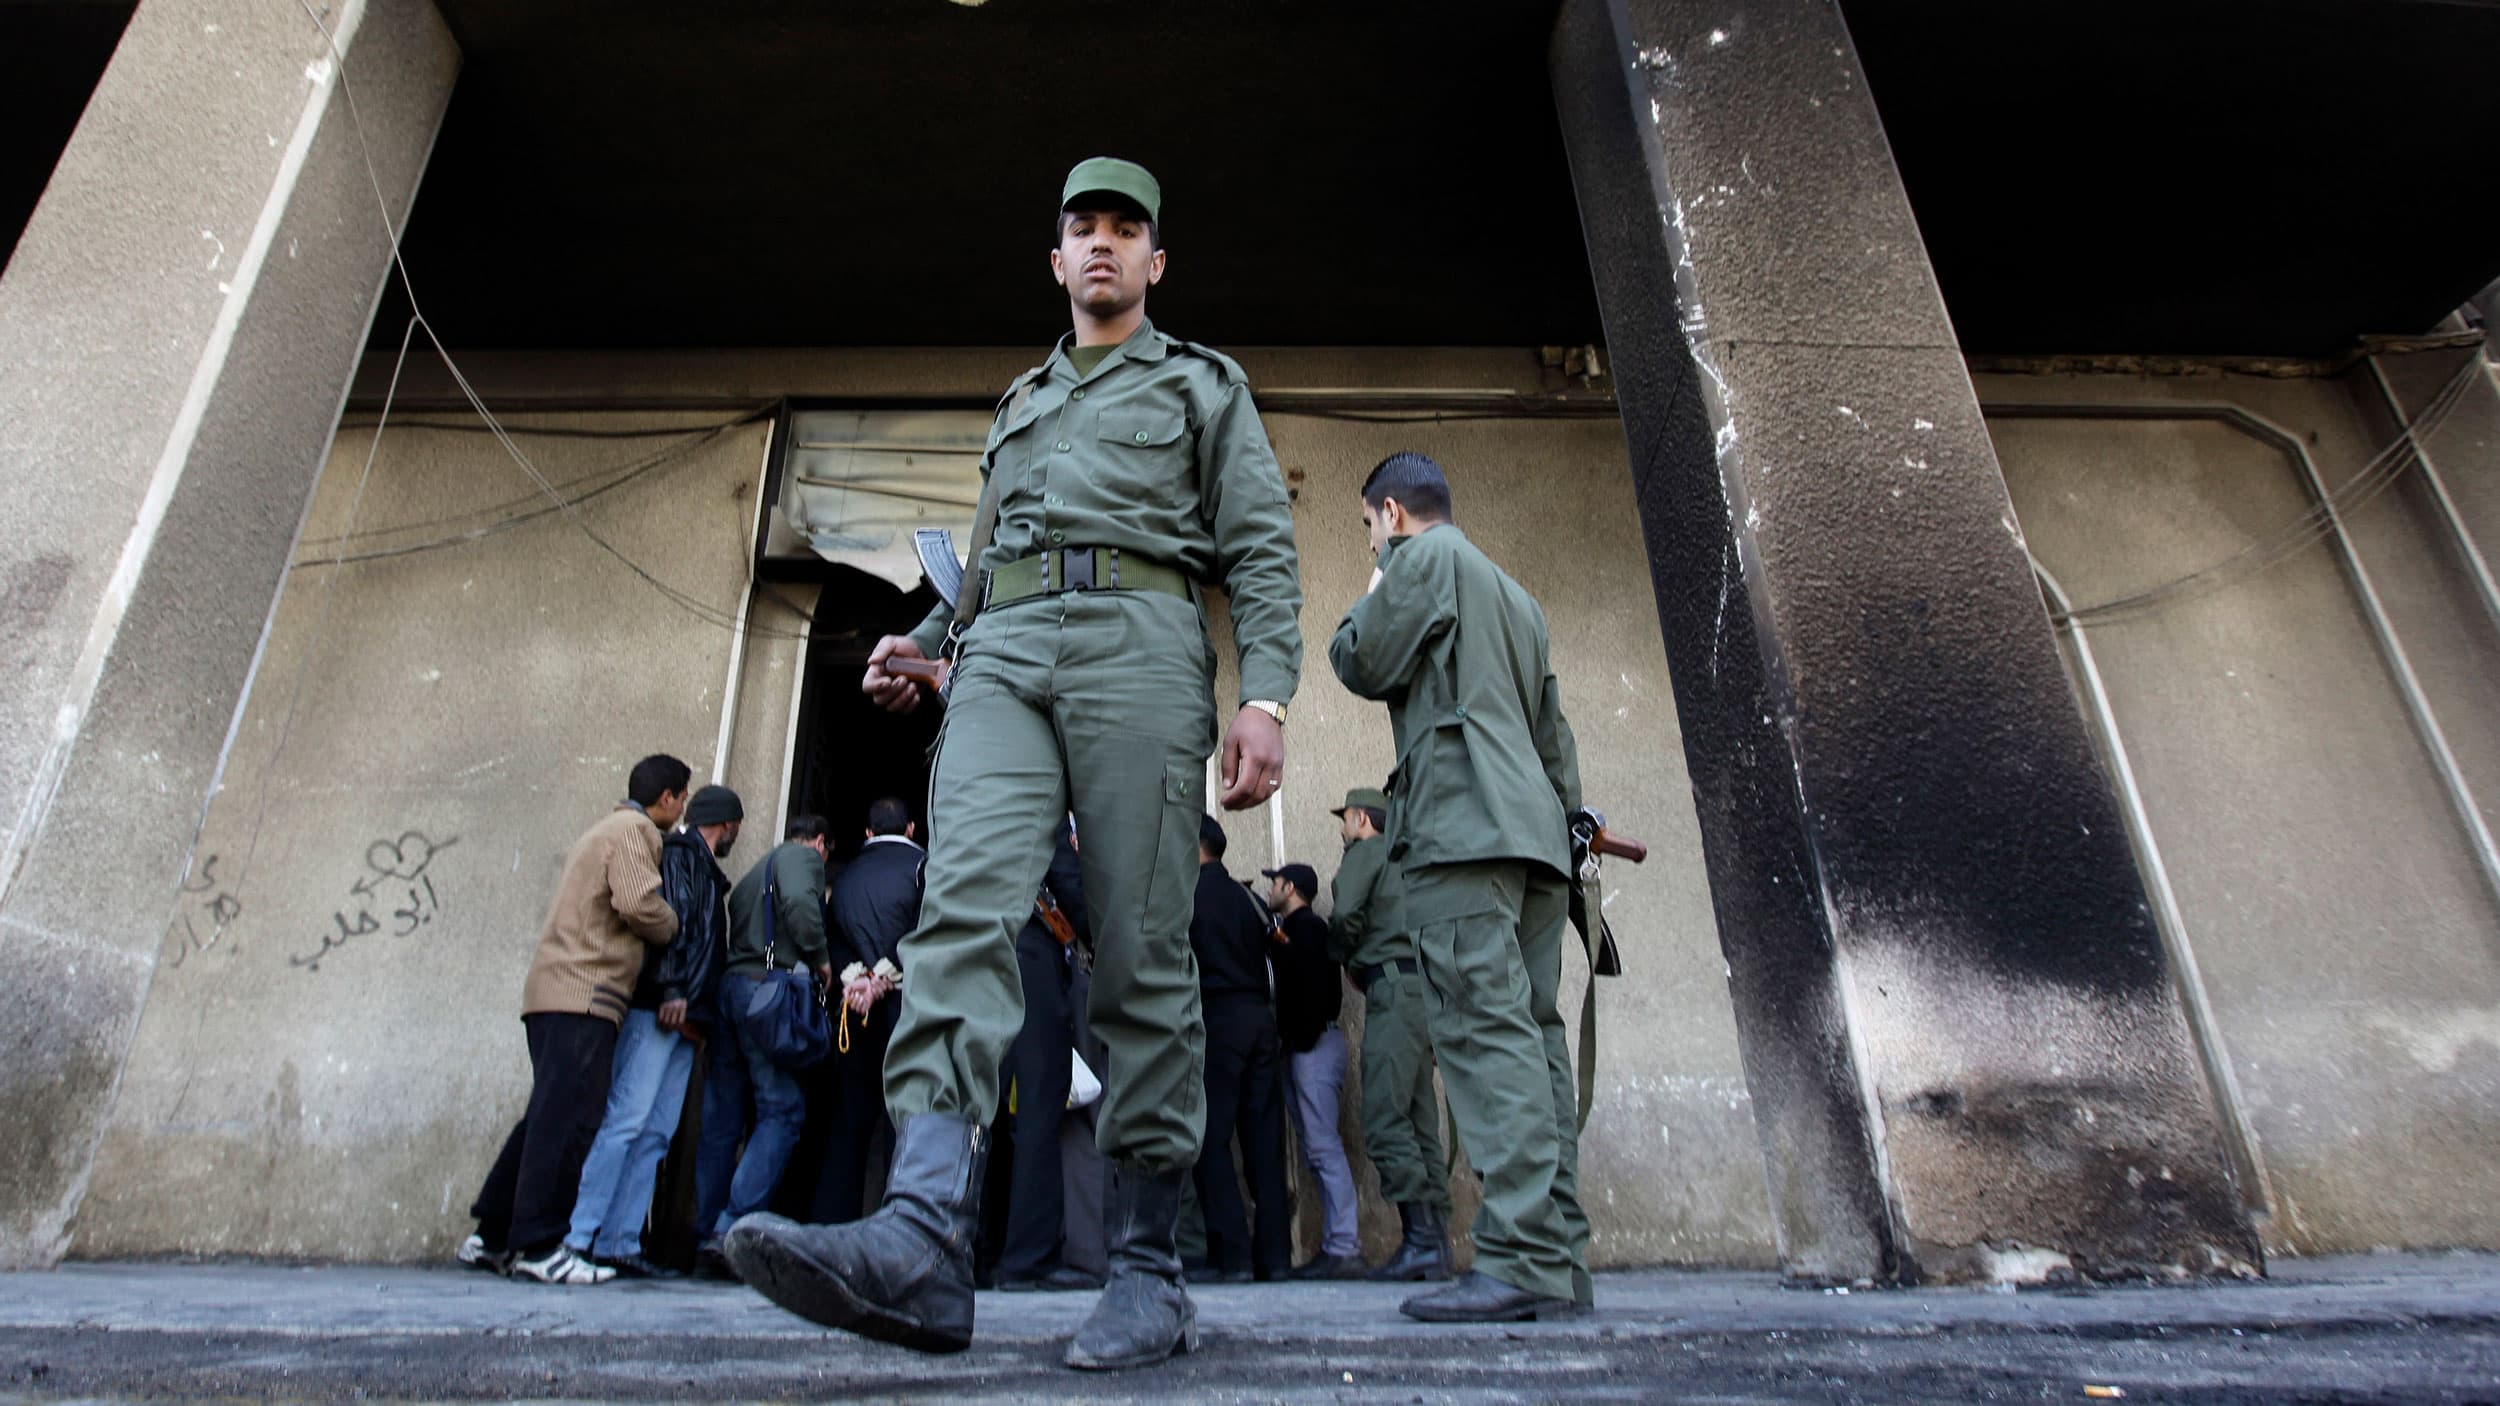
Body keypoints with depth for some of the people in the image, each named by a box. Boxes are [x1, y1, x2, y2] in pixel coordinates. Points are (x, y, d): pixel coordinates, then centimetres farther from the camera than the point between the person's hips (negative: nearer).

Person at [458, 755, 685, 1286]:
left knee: (549, 1118, 12)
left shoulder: (603, 832, 27)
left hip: (557, 990, 10)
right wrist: (675, 929, 2)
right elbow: (638, 904, -16)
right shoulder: (633, 830, -4)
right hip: (583, 993, -10)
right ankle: (539, 1246, -9)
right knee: (569, 1120, -9)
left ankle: (491, 1236, 17)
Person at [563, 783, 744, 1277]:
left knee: (656, 1134, 4)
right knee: (626, 1119, -13)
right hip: (657, 1010, -9)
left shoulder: (707, 872, 27)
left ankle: (620, 1245, 5)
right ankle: (580, 1236, -12)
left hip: (682, 1019, 9)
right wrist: (671, 989, -22)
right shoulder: (678, 855, -1)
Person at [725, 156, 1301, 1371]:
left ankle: (1149, 1268, -5)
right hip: (1004, 652, 4)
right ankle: (925, 1240, -31)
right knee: (963, 904, -20)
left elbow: (1262, 550, 7)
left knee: (1141, 950, -10)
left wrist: (1265, 693, -8)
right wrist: (922, 639, 13)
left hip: (1138, 643, -4)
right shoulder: (1020, 403, 33)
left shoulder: (1203, 385, 19)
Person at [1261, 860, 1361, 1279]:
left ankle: (1344, 1249, -12)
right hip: (1303, 1045, 10)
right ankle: (1334, 1245, 9)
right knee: (1317, 1147, 7)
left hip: (1313, 1045, -10)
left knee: (1322, 1145, -12)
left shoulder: (1306, 927, -6)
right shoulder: (1295, 930, 23)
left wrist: (1302, 1039, -19)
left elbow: (1311, 986, -17)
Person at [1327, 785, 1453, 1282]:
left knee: (1385, 1120, -12)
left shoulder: (1365, 852, 3)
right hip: (1422, 987, 9)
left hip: (1393, 987, -9)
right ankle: (1436, 1244, 5)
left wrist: (1339, 954, 8)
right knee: (1420, 1122, 6)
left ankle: (1420, 1237, -18)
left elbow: (1346, 914, -11)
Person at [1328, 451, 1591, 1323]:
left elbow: (1362, 663, -1)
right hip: (1536, 827, 9)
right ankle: (1561, 1263, 3)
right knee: (1531, 1032, 4)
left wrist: (1369, 601, 18)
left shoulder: (1426, 553, 6)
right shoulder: (1515, 595, 31)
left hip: (1465, 824, -9)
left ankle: (1523, 1260, -19)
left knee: (1485, 1028, -15)